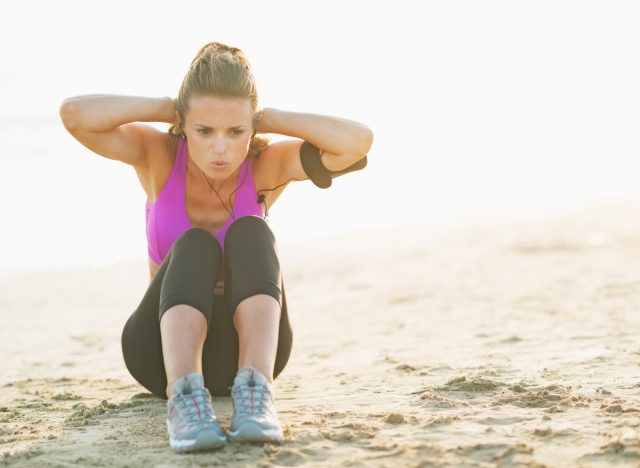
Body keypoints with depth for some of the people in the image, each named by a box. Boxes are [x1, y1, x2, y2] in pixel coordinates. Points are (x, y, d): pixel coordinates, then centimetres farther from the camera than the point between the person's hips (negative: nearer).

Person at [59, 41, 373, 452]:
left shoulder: (266, 166, -11)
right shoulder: (160, 155, -10)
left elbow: (358, 141, -27)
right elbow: (73, 114, -26)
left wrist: (268, 119, -19)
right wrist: (168, 108, -19)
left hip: (243, 348, 1)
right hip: (164, 347, -1)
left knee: (250, 233, -27)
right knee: (195, 245, -30)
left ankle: (256, 390, -47)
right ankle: (184, 395, -52)